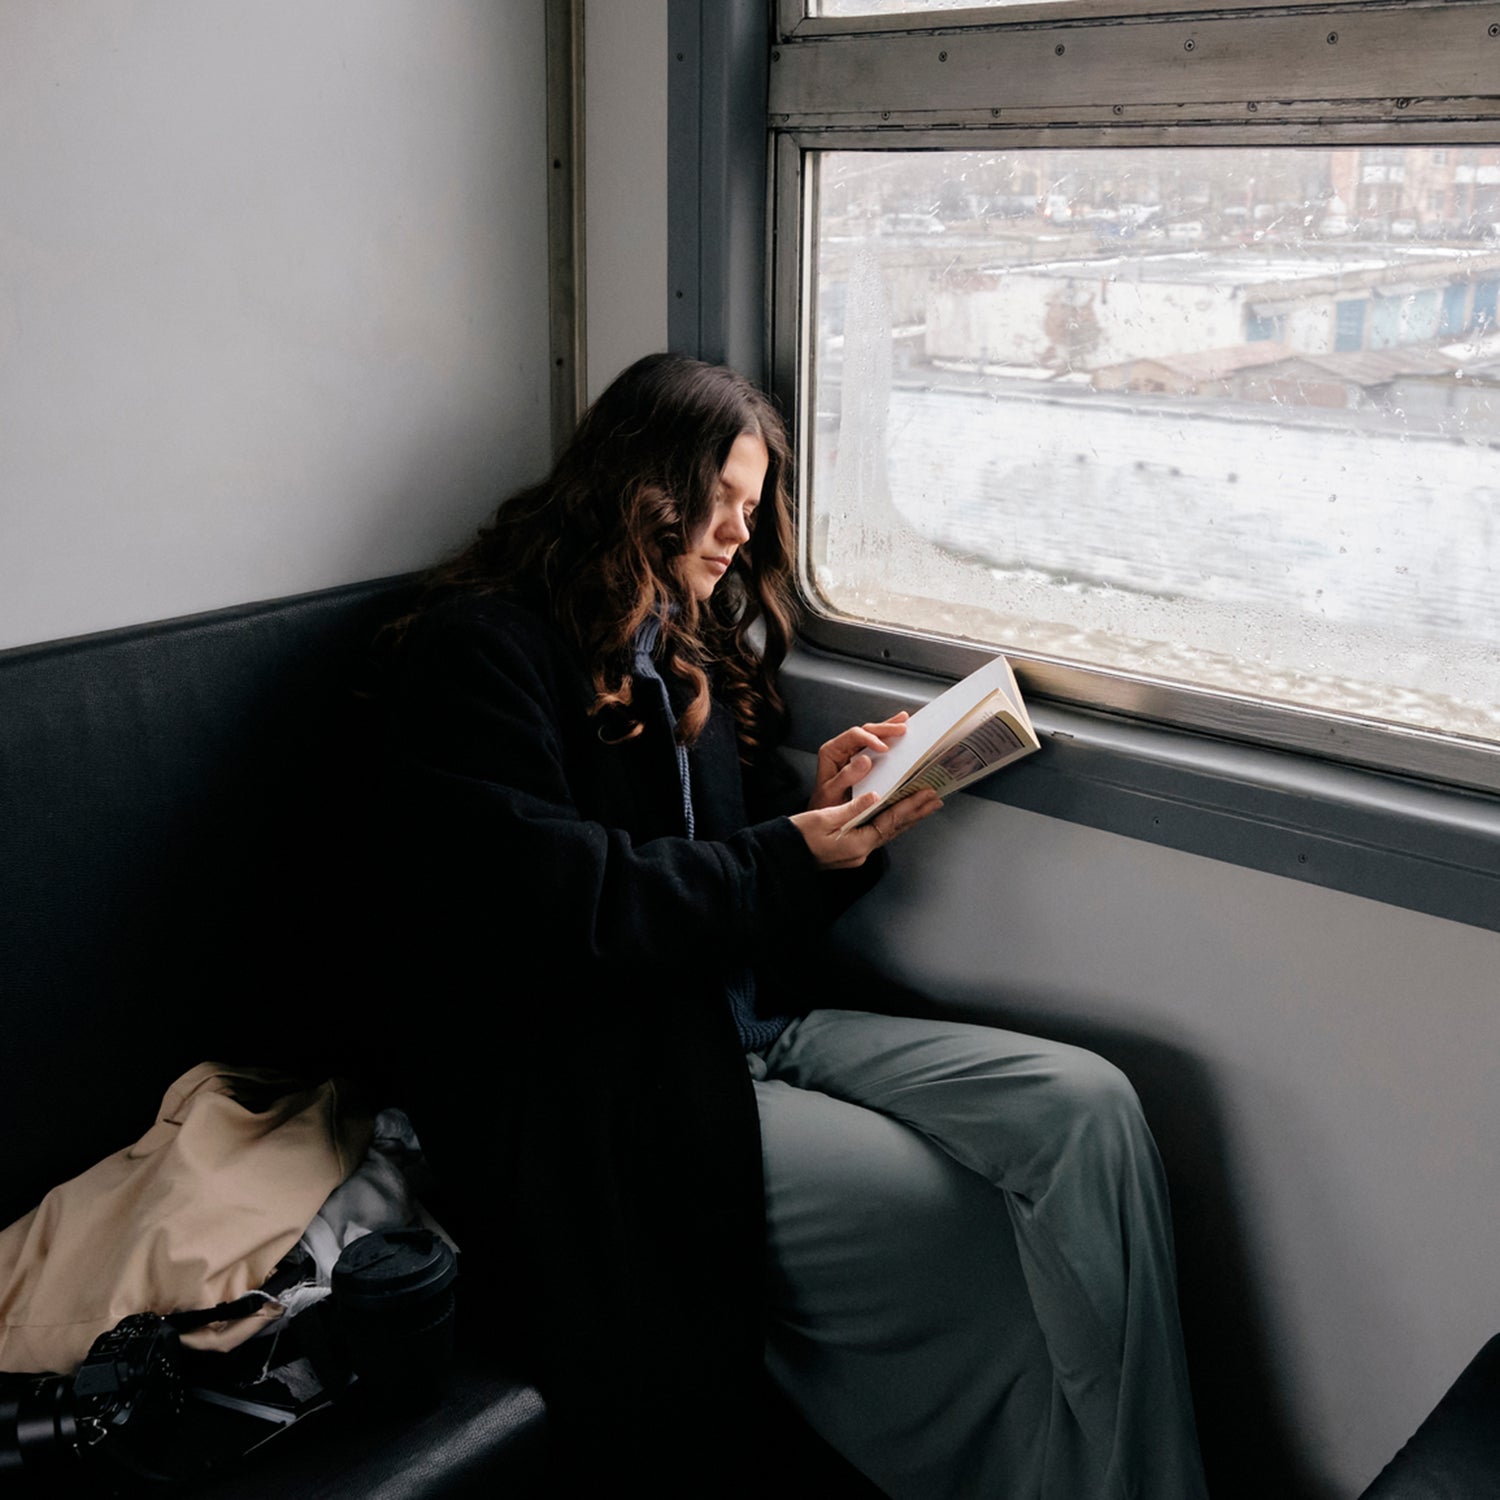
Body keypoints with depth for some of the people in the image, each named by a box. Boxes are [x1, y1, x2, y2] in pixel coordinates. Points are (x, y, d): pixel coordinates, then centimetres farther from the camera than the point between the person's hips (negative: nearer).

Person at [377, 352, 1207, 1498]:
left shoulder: (691, 646, 20)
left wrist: (826, 810, 1)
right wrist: (789, 858, -15)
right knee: (967, 1230, -23)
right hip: (592, 1082, -8)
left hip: (756, 1021, 8)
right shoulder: (482, 642, -6)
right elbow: (542, 908, -17)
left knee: (1087, 1107, -14)